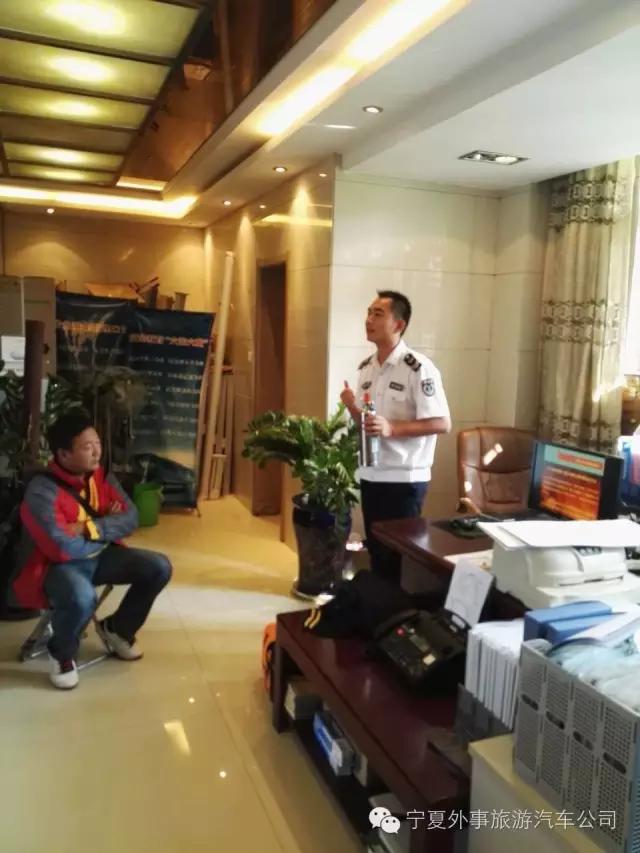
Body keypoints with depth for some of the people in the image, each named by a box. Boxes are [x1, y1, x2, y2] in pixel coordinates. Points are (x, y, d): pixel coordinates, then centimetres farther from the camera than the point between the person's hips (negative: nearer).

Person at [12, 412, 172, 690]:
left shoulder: (101, 476, -2)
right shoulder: (42, 491, -25)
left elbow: (130, 518, -6)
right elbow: (63, 549, -31)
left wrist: (90, 528, -23)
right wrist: (108, 527, -14)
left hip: (98, 556, 7)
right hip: (56, 566, -7)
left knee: (158, 567, -7)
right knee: (82, 597, -39)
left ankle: (116, 628, 16)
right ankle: (62, 653, -4)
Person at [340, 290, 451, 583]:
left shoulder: (419, 368, -15)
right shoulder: (366, 368, 8)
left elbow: (442, 423, -17)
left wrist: (391, 428, -26)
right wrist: (352, 407, -6)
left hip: (405, 478, -7)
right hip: (370, 474, 7)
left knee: (398, 552, 3)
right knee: (376, 549, 16)